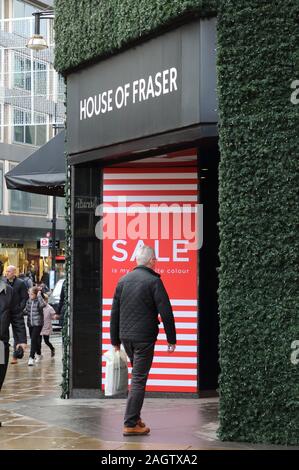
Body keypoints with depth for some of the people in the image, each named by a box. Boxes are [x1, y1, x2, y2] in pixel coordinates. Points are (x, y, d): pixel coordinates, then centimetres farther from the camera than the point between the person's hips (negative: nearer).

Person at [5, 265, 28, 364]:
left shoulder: (21, 283, -3)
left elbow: (25, 298, -2)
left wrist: (19, 309, -10)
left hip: (16, 314, -3)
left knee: (17, 336, 4)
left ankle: (15, 356, 10)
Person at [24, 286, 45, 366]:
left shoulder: (38, 301, -11)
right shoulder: (28, 301, 7)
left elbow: (43, 304, -33)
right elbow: (26, 310, 16)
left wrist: (39, 296, -27)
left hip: (38, 323, -7)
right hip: (30, 323, 7)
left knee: (34, 339, -14)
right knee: (34, 340, 16)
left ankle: (31, 357, -15)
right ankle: (38, 354, 34)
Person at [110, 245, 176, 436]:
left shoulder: (123, 280, 9)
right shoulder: (154, 281, -9)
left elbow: (114, 312, 13)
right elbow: (166, 312, -11)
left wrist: (115, 340, 19)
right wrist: (171, 339, -3)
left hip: (125, 336, 6)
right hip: (144, 338, -6)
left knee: (138, 375, 21)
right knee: (139, 379, -3)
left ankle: (135, 416, 22)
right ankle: (130, 424, -4)